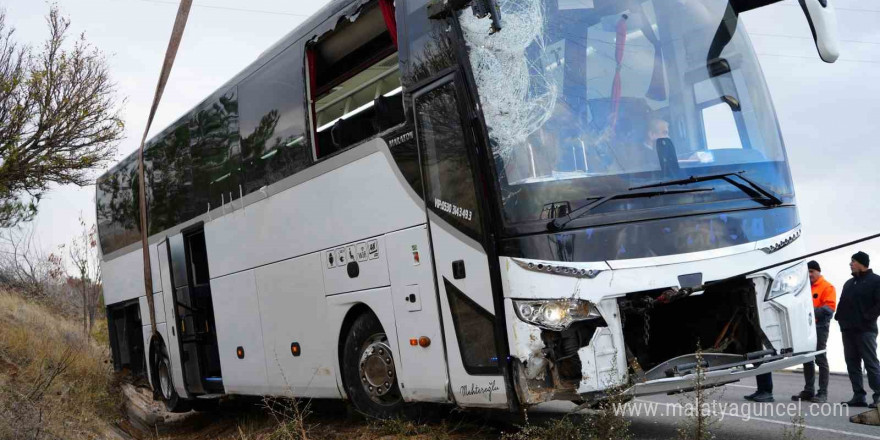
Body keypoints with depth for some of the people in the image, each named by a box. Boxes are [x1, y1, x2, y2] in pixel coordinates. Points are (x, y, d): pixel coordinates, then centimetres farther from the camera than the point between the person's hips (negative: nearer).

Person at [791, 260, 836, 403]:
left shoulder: (827, 287, -4)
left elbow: (829, 308, -14)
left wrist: (812, 311, -25)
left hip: (819, 327, -7)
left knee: (820, 359, -6)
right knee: (807, 359, 9)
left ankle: (823, 393, -4)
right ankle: (808, 390, 16)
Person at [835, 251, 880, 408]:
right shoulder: (849, 283, 20)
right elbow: (843, 304, 22)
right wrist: (840, 317, 7)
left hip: (865, 330, -8)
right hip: (848, 330, 8)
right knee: (852, 363, 6)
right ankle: (858, 396, 9)